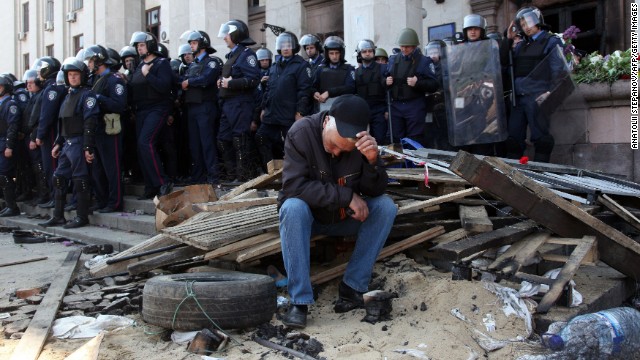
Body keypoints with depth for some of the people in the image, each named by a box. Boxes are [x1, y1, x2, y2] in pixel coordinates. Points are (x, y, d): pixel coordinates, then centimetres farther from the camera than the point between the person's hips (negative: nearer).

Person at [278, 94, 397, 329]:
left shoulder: (364, 140, -14)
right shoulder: (301, 132, -23)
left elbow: (376, 191, -14)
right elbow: (294, 186, -30)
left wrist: (372, 161, -34)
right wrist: (347, 196, -31)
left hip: (344, 217, 3)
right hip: (307, 214, -3)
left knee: (386, 206, -20)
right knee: (293, 207, -35)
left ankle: (353, 286, -16)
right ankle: (299, 300, -30)